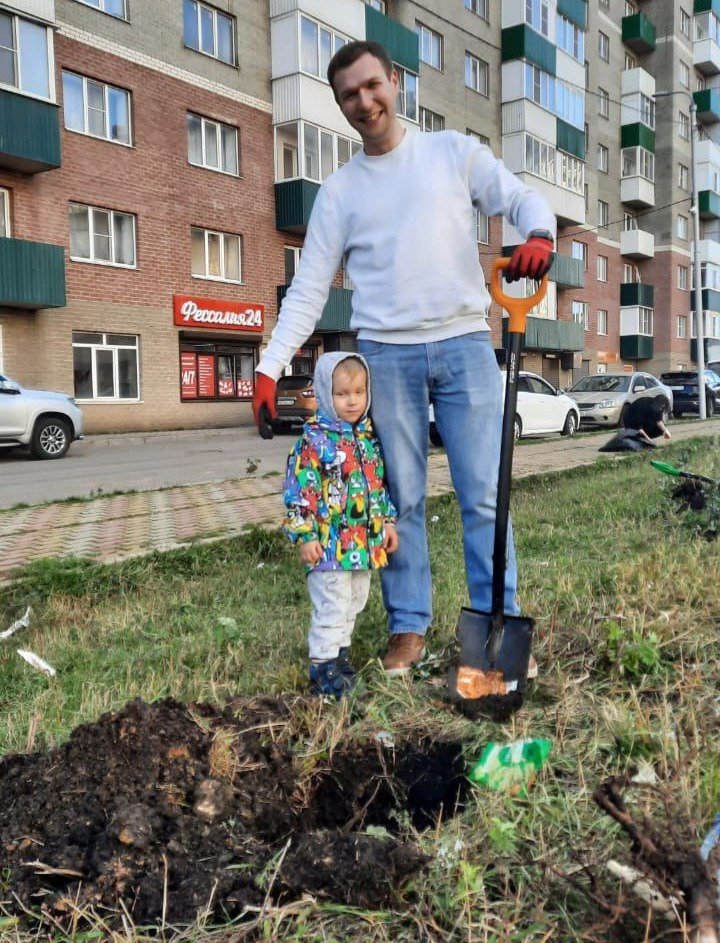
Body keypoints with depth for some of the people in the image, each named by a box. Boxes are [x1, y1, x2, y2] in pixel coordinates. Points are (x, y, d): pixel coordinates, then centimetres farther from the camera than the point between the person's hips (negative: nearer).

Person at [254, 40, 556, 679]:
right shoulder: (339, 190, 12)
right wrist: (270, 368, -2)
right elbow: (308, 289, 8)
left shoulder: (454, 152, 10)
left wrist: (538, 236, -21)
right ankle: (410, 628, 14)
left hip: (465, 346, -1)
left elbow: (522, 199, 4)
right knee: (402, 500, 4)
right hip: (386, 355, 1)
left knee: (485, 496, -2)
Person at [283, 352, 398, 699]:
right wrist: (305, 536, -17)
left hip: (367, 542, 7)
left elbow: (380, 483, 17)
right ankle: (323, 664, 10)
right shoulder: (315, 439, -13)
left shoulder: (369, 436, 9)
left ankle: (340, 650, 35)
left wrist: (387, 521, 15)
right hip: (330, 544, -7)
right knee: (332, 606, -2)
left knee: (354, 602, 19)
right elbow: (300, 490, -15)